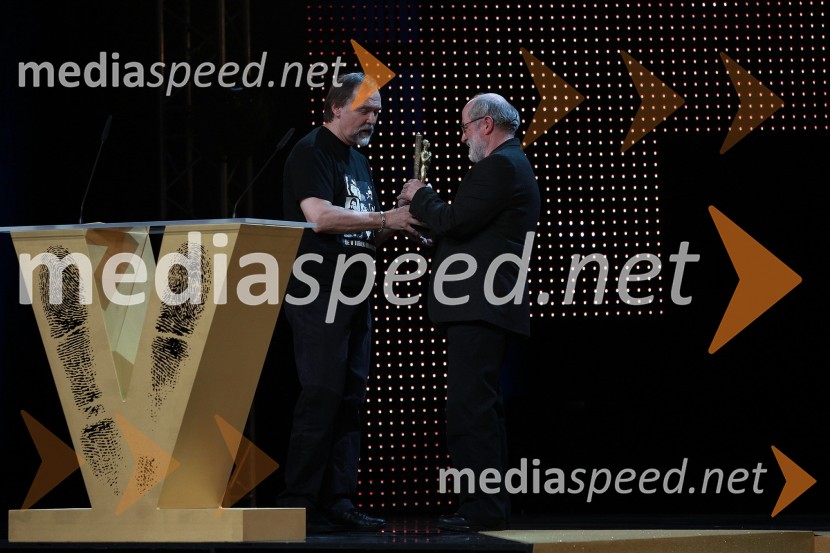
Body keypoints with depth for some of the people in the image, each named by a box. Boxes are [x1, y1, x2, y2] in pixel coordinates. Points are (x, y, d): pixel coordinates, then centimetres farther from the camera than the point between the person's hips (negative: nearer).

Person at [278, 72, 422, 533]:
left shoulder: (358, 161, 21)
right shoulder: (310, 152, -7)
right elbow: (321, 216, -21)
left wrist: (400, 221, 3)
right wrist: (385, 219, -16)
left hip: (353, 297, 9)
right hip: (318, 297, -9)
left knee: (349, 400, 7)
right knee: (321, 398, -11)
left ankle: (338, 503, 9)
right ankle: (298, 507, -7)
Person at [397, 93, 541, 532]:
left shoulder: (500, 166, -12)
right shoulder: (513, 164, 22)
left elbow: (456, 222, -19)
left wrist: (421, 196, -2)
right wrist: (424, 210, 16)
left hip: (479, 310, -11)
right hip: (491, 310, 11)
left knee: (470, 409, -12)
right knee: (482, 410, 14)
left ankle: (483, 509, -13)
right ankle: (491, 507, 18)